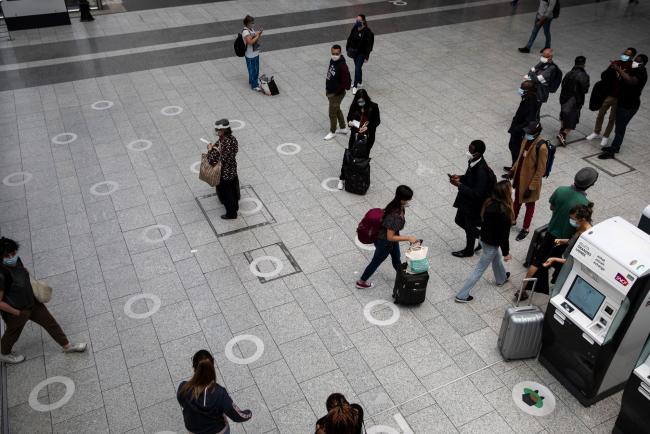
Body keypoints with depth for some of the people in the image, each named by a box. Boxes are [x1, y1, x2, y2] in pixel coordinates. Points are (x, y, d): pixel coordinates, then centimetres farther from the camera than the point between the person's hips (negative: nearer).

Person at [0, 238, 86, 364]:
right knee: (12, 334, 22)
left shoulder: (16, 261, -14)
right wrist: (17, 312, -19)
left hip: (32, 302, 7)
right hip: (16, 311, -7)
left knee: (50, 322, 18)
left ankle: (67, 346, 37)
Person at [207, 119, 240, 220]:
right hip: (233, 169, 7)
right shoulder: (232, 138, -10)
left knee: (226, 193, 14)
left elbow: (212, 161, -31)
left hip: (224, 173, -7)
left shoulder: (222, 144, -34)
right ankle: (235, 207, 49)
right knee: (233, 189, 27)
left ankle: (231, 213, 31)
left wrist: (210, 149, -15)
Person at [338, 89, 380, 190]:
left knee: (364, 156, 11)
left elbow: (377, 121, -6)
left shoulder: (373, 107, -14)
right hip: (355, 135, 1)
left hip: (368, 136, -1)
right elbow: (349, 117, 7)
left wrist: (367, 127, -22)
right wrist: (350, 122, -17)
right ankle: (342, 178, 13)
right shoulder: (354, 106, -8)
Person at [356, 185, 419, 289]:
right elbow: (390, 237, -34)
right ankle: (361, 282, 40)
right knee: (376, 262, 17)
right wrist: (408, 238, -29)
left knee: (396, 259, 29)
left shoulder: (399, 207, -15)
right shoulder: (394, 216, -41)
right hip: (384, 242, -8)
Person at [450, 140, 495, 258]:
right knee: (459, 221, 25)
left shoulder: (482, 171, -34)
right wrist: (460, 178, -7)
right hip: (466, 199, 9)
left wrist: (459, 185, -31)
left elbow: (477, 194, -32)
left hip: (475, 204, -9)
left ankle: (469, 251, 41)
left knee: (469, 227, 14)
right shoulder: (473, 161, -8)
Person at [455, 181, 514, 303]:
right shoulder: (503, 211, -32)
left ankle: (501, 278, 61)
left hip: (484, 237, 8)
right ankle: (462, 295, 12)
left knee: (496, 258, 34)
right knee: (480, 269, 5)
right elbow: (503, 234, -24)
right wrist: (506, 252, -10)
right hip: (492, 243, -8)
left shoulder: (490, 202, -9)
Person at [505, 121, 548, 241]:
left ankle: (525, 229, 31)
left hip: (530, 180, -7)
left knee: (529, 204, 14)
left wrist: (531, 187, -19)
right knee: (517, 199, 26)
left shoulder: (541, 147, -28)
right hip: (519, 176, 7)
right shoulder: (527, 139, -5)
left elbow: (541, 170, -22)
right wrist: (512, 171, 13)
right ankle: (513, 220, 48)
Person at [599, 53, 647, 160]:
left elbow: (631, 81, -38)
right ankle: (615, 147, 32)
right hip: (622, 102, 10)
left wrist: (619, 70, -36)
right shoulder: (633, 70, 10)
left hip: (629, 106, -9)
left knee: (620, 128, -6)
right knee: (619, 126, 19)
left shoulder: (641, 72, -19)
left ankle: (611, 152, -3)